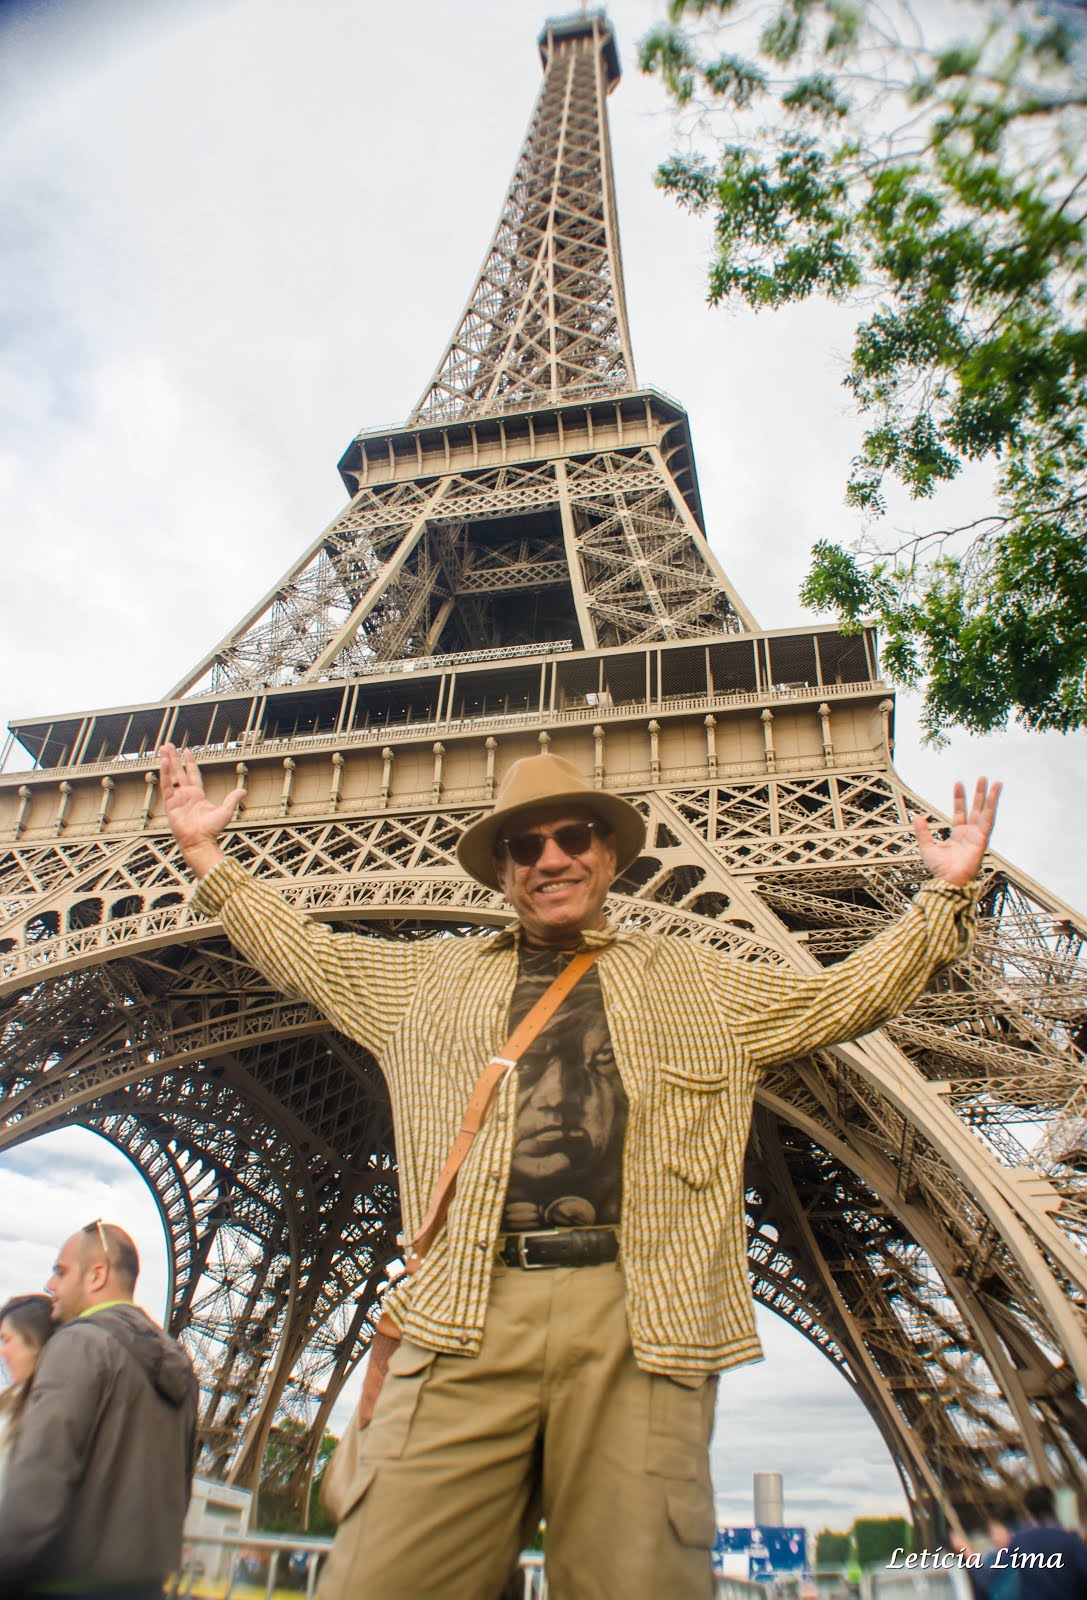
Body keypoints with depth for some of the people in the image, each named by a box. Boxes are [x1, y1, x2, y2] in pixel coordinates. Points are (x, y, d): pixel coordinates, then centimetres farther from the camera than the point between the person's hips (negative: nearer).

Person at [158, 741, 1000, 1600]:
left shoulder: (697, 978, 18)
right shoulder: (431, 976, 20)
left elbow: (846, 994, 20)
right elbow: (304, 951, 27)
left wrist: (947, 896, 14)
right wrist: (208, 853, 25)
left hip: (640, 1323, 0)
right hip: (469, 1319, 1)